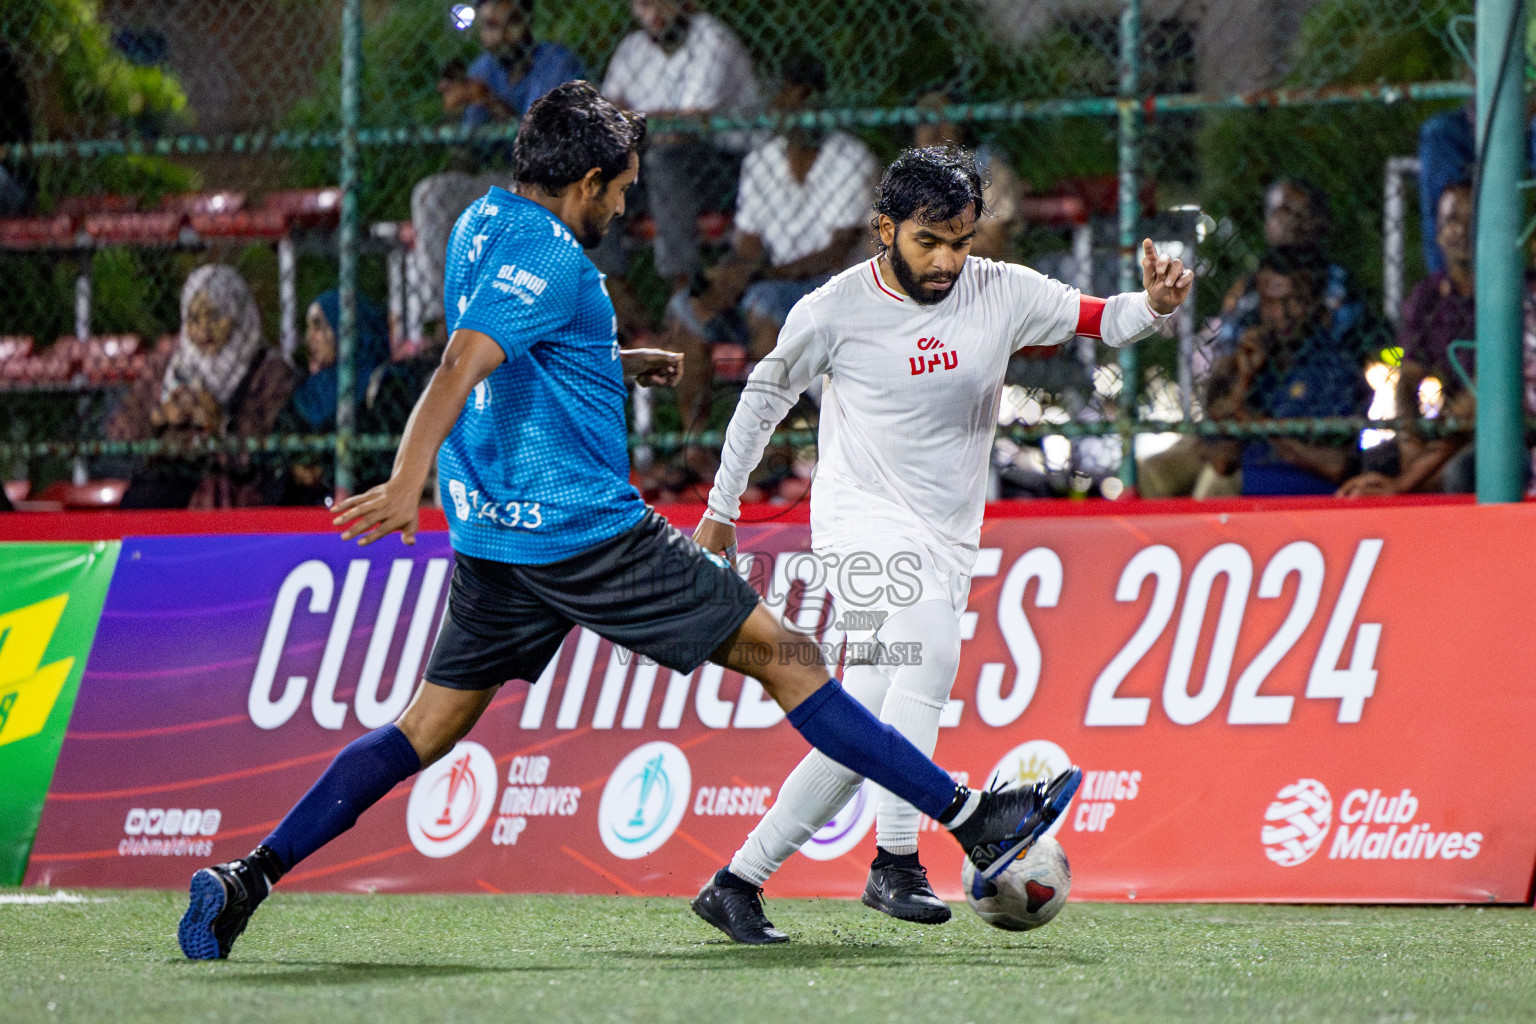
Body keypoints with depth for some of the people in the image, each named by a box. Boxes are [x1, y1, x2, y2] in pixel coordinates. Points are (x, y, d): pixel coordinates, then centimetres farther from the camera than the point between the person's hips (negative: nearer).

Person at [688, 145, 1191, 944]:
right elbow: (765, 395, 8)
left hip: (947, 539, 4)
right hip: (862, 520, -4)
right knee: (931, 644, -33)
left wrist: (1156, 302, -22)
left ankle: (736, 883, 11)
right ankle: (896, 862, -34)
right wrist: (721, 508, 13)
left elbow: (1105, 321, 1)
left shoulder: (1001, 293, 0)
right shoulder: (835, 309, -6)